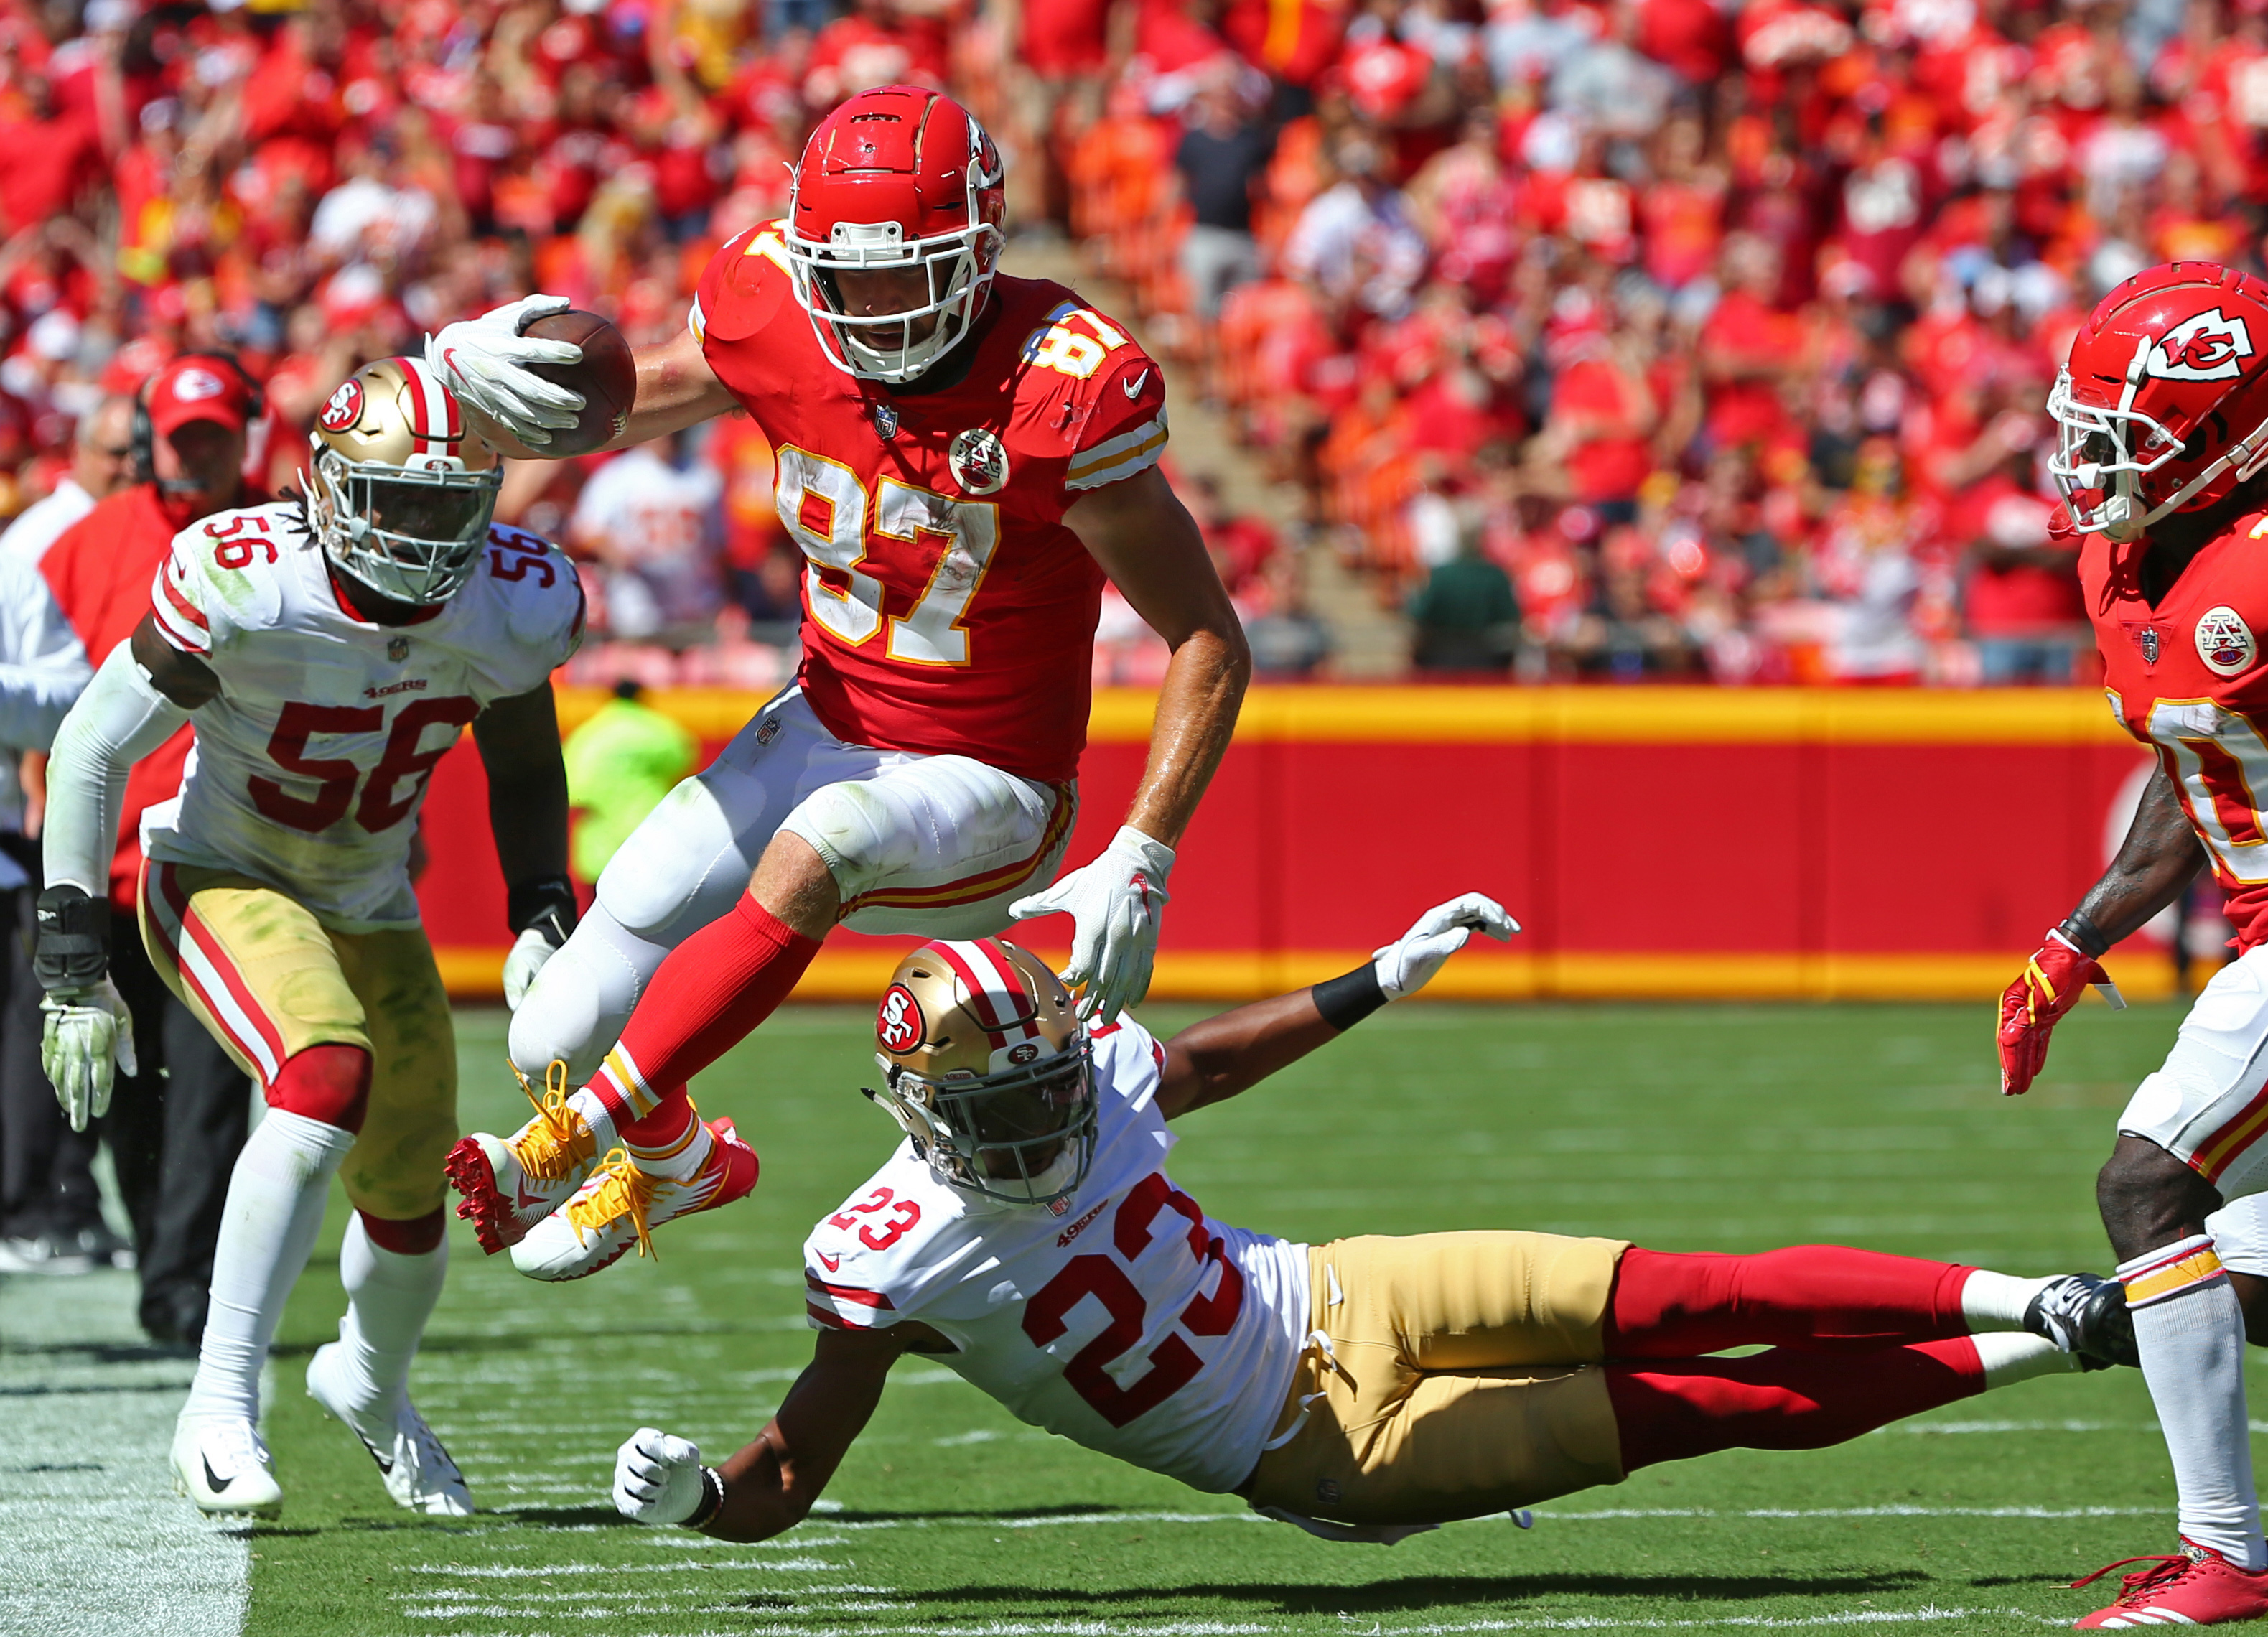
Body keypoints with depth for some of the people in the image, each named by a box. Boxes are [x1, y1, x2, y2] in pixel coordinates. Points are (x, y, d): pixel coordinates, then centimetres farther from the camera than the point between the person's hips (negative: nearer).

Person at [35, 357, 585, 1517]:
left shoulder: (511, 606, -16)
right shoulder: (245, 587, -29)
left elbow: (524, 772, 6)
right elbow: (93, 748, -19)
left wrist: (543, 919, -7)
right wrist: (74, 962, -21)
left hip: (369, 908, 5)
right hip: (220, 884, -5)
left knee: (409, 1210, 11)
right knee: (328, 1079, -33)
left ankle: (371, 1385, 48)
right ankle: (219, 1414, -27)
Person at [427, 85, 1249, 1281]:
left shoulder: (1059, 394, -25)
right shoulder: (775, 318, -12)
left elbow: (1209, 645, -19)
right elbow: (588, 422, 3)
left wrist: (1138, 866, -26)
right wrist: (473, 365, -22)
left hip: (984, 789, -5)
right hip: (826, 731, 5)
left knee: (814, 851, -39)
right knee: (558, 1038, -3)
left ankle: (578, 1137, -27)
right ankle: (670, 1163, 33)